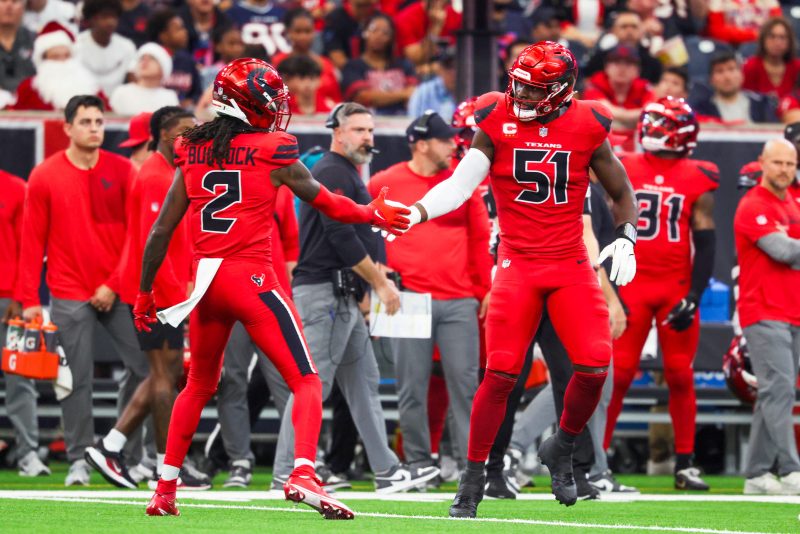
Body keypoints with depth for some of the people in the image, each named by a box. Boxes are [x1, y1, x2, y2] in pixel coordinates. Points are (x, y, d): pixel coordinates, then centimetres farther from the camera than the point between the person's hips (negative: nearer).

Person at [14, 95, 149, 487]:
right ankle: (79, 459, 5)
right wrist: (28, 299, -3)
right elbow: (33, 241, 2)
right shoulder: (45, 176, 1)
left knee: (145, 367, -4)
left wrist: (115, 283, -5)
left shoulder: (122, 171, 3)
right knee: (77, 380, -2)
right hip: (69, 297, -1)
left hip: (117, 291, 2)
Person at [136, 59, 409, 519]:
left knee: (199, 386, 23)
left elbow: (161, 232, 9)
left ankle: (165, 490, 22)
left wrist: (145, 292, 18)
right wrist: (374, 214, 23)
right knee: (306, 382, -1)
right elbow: (327, 204, 7)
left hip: (205, 279, 5)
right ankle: (303, 473, -23)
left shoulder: (192, 153, 8)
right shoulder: (272, 152, -5)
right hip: (252, 278, -5)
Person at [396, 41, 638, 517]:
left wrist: (625, 239, -4)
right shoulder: (498, 122, -4)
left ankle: (561, 451, 14)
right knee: (501, 374, -8)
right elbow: (460, 185, -9)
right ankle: (473, 479, 5)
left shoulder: (587, 128, -1)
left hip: (572, 265, 1)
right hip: (518, 264, -1)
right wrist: (416, 212, -25)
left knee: (594, 366, -13)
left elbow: (623, 194, 12)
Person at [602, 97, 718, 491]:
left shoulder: (698, 181, 2)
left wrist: (693, 296, -7)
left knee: (680, 377, 3)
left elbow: (705, 244, 1)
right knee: (617, 375, -3)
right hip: (632, 285, 0)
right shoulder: (624, 172, 4)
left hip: (677, 289, 0)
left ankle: (685, 463, 10)